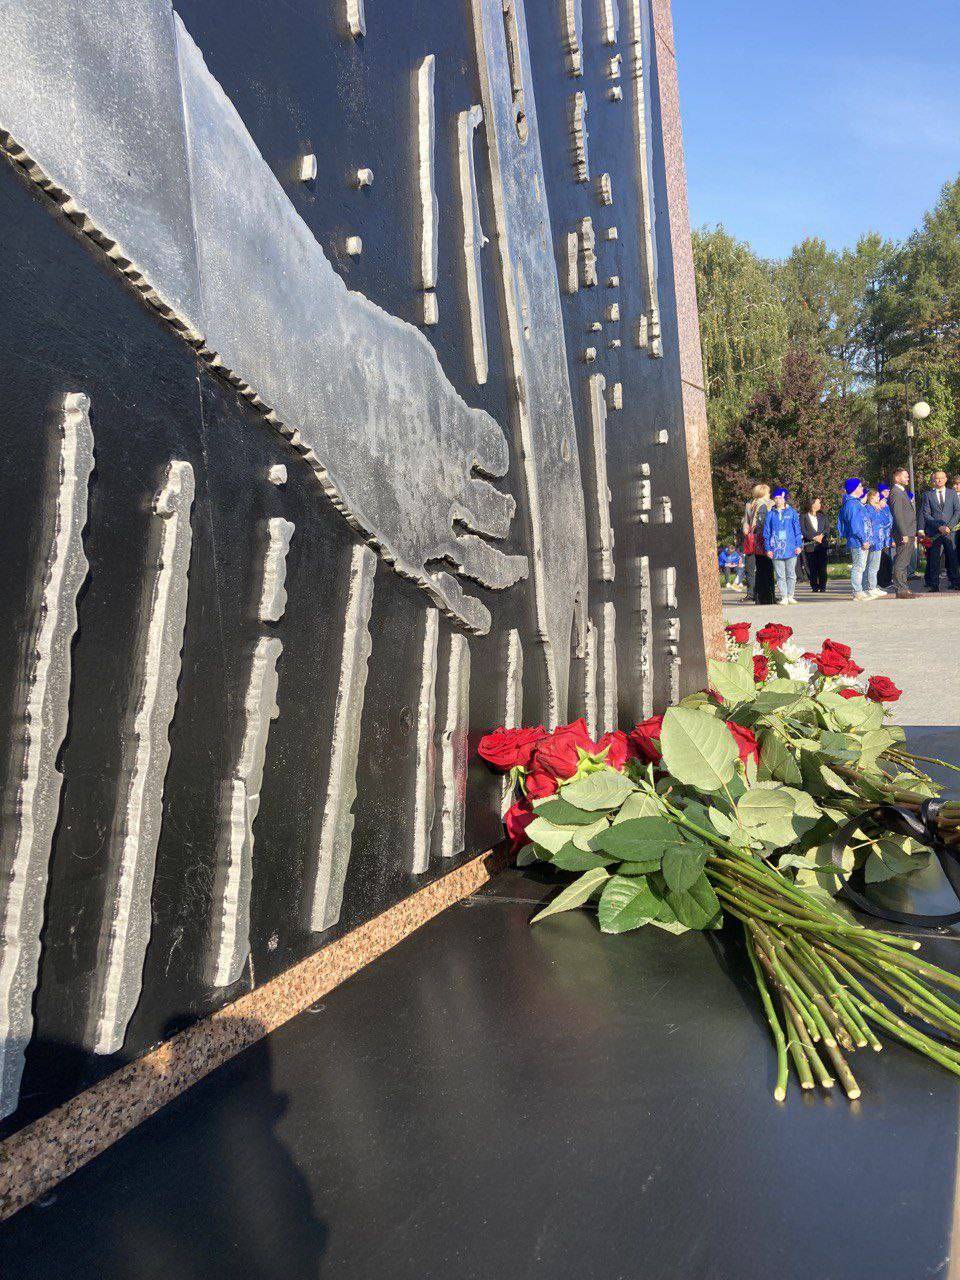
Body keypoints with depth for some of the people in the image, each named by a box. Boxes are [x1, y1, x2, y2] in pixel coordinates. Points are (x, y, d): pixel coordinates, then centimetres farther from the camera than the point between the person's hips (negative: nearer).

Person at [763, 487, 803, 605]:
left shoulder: (792, 512, 6)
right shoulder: (770, 514, 7)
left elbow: (797, 530, 8)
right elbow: (766, 532, 9)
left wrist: (799, 545, 1)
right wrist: (768, 548, 3)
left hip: (790, 548, 0)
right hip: (776, 549, 0)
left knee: (791, 574, 4)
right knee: (780, 575, 1)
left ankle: (791, 596, 11)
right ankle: (784, 597, 4)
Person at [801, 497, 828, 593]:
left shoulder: (822, 516, 17)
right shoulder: (804, 517, 3)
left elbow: (826, 528, 11)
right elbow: (803, 531, -4)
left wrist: (821, 535, -9)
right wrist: (814, 537, -13)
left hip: (822, 544, 3)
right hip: (810, 545, -3)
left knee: (822, 567, -3)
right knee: (812, 568, -3)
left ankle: (822, 587, 1)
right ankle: (814, 587, 4)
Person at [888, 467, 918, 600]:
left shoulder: (903, 492, 22)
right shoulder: (895, 493, -11)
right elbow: (897, 515, -18)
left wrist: (913, 534, 22)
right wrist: (904, 534, -22)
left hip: (909, 534, 10)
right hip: (904, 534, -10)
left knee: (905, 563, 12)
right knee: (901, 563, -10)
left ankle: (904, 589, 17)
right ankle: (900, 590, -10)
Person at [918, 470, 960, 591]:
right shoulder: (928, 495, 7)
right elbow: (926, 514, 1)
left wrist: (949, 526, -8)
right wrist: (939, 526, -9)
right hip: (934, 532, -1)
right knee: (934, 560, -2)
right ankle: (934, 585, 3)